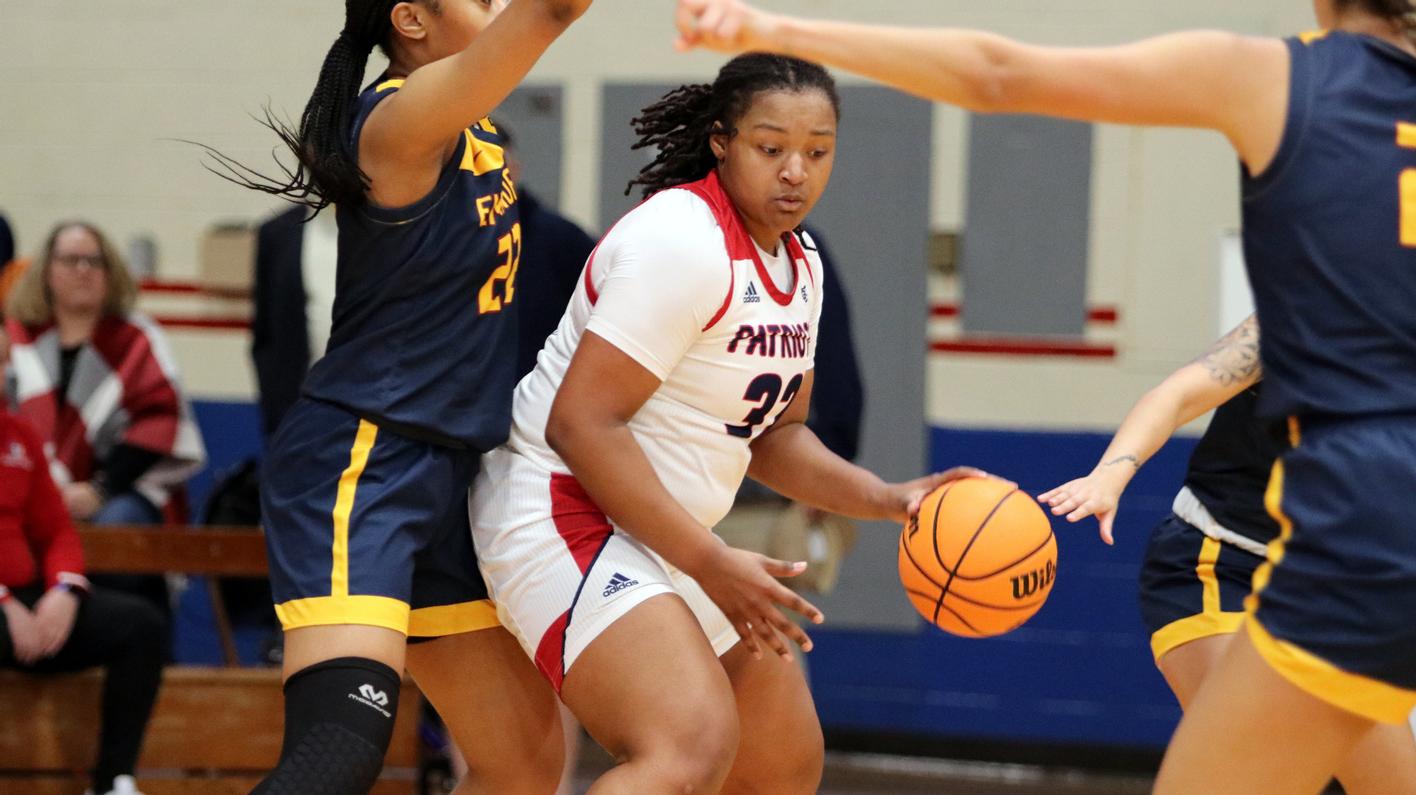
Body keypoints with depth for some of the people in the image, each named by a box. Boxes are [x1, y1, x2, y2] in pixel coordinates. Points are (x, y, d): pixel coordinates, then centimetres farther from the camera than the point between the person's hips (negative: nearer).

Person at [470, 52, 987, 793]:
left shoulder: (800, 266, 10)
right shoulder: (684, 240, -20)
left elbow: (774, 434, 20)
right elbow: (580, 424, -24)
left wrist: (887, 498, 3)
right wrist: (711, 564, -24)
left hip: (665, 539, 10)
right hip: (568, 512, -10)